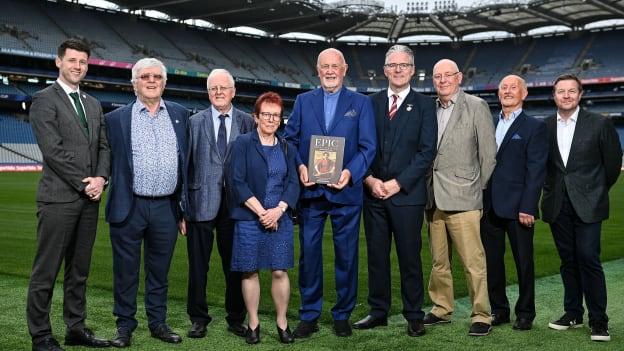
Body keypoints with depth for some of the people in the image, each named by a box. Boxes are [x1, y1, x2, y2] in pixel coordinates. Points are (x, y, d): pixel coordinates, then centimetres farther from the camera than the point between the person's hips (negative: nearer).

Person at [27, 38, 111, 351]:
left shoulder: (93, 104, 17)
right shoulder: (44, 99, -4)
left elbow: (103, 146, 14)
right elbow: (53, 149, -12)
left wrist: (100, 178, -4)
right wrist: (82, 183, -12)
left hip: (89, 199, 7)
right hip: (59, 197, -6)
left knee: (79, 269, 13)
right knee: (46, 271, -1)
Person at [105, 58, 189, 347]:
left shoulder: (180, 115, 8)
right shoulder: (116, 118, 2)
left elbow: (186, 160, 9)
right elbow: (110, 161, 3)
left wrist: (185, 204, 7)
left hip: (166, 207, 2)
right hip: (129, 207, -2)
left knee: (159, 270, 13)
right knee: (126, 271, 7)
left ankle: (158, 323, 25)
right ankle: (125, 325, 20)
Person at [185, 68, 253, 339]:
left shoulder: (247, 122, 6)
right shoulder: (195, 122, 6)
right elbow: (185, 162, 4)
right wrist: (183, 200, -2)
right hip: (202, 201, 0)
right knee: (198, 264, 7)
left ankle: (236, 318, 22)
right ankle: (198, 318, 20)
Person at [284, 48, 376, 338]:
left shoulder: (361, 103, 5)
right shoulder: (303, 101, 10)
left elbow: (368, 146, -2)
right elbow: (290, 139, 6)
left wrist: (351, 172, -18)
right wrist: (299, 166, -12)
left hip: (345, 191, -1)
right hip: (310, 191, 1)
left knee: (346, 255, 6)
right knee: (308, 253, 5)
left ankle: (343, 315, 20)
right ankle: (309, 315, 17)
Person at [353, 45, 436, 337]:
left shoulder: (424, 105, 2)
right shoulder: (371, 103, 10)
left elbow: (427, 151, -5)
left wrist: (398, 183, -12)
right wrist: (369, 179, -7)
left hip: (407, 193, -3)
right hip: (373, 191, 3)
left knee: (409, 257, 3)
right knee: (376, 256, 9)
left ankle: (414, 316, 14)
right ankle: (378, 311, 20)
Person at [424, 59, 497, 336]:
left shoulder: (476, 106, 0)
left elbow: (488, 153, -1)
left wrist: (480, 189, 0)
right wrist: (426, 191, 6)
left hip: (462, 199, -5)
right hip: (433, 199, 5)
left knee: (474, 263, -5)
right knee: (438, 262, 12)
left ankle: (481, 316, 5)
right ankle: (441, 309, 25)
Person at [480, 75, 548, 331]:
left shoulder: (535, 127, -1)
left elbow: (536, 171, -8)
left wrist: (527, 208, -15)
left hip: (517, 207, -5)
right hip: (489, 207, 5)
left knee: (524, 262, 5)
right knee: (491, 262, 9)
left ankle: (525, 314, 17)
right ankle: (499, 310, 22)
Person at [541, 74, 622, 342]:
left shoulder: (599, 124, -3)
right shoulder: (544, 127, 5)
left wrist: (597, 191, 9)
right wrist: (552, 190, 12)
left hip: (587, 204, -3)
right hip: (557, 206, 3)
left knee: (588, 259, -8)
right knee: (568, 260, 10)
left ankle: (598, 320, 1)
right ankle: (573, 313, 20)